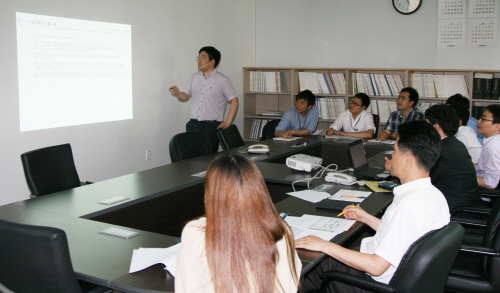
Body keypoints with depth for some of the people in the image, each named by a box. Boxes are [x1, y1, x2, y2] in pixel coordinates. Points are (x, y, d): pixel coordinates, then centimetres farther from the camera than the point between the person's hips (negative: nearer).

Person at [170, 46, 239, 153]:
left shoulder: (222, 80, -4)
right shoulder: (194, 77, 13)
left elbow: (234, 100, -2)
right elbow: (185, 96, 17)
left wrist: (228, 122, -8)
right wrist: (178, 93, -6)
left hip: (212, 126, -4)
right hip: (193, 125, 5)